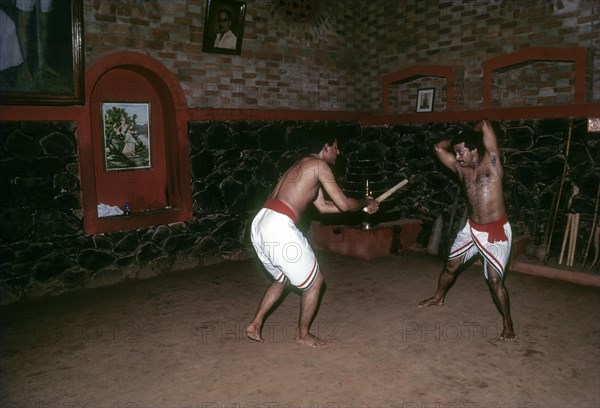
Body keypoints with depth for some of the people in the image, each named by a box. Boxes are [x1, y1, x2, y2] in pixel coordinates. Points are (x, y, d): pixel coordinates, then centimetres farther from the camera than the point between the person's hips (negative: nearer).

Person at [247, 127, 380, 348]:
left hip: (260, 224, 9)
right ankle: (303, 334, 23)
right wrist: (365, 202, 18)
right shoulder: (319, 165, -3)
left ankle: (255, 324, 27)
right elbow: (344, 204, -2)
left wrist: (360, 205, 30)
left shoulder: (302, 166, 25)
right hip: (279, 227, -9)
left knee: (282, 279, 30)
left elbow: (323, 206, 30)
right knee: (315, 281, 10)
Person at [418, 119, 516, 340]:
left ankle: (507, 324, 11)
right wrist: (459, 139, 4)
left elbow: (485, 124, -21)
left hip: (495, 231, -6)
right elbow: (438, 147, 6)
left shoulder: (492, 162, -14)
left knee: (495, 280, -8)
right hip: (471, 228, 6)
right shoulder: (461, 168, 1)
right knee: (450, 265, 19)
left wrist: (471, 135, -3)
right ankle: (438, 297, 44)